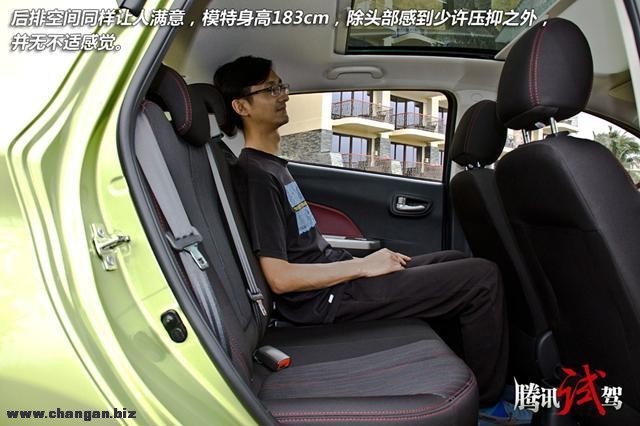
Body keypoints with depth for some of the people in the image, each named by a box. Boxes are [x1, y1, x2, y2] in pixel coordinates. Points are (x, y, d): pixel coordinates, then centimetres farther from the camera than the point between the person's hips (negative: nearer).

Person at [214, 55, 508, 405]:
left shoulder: (273, 165, 15)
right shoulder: (255, 175, -16)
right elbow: (280, 278, -22)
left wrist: (365, 260, 7)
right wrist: (364, 266, -15)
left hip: (333, 277, 10)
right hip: (326, 299, -10)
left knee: (454, 261, 19)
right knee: (482, 277, -9)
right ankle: (485, 402, 8)